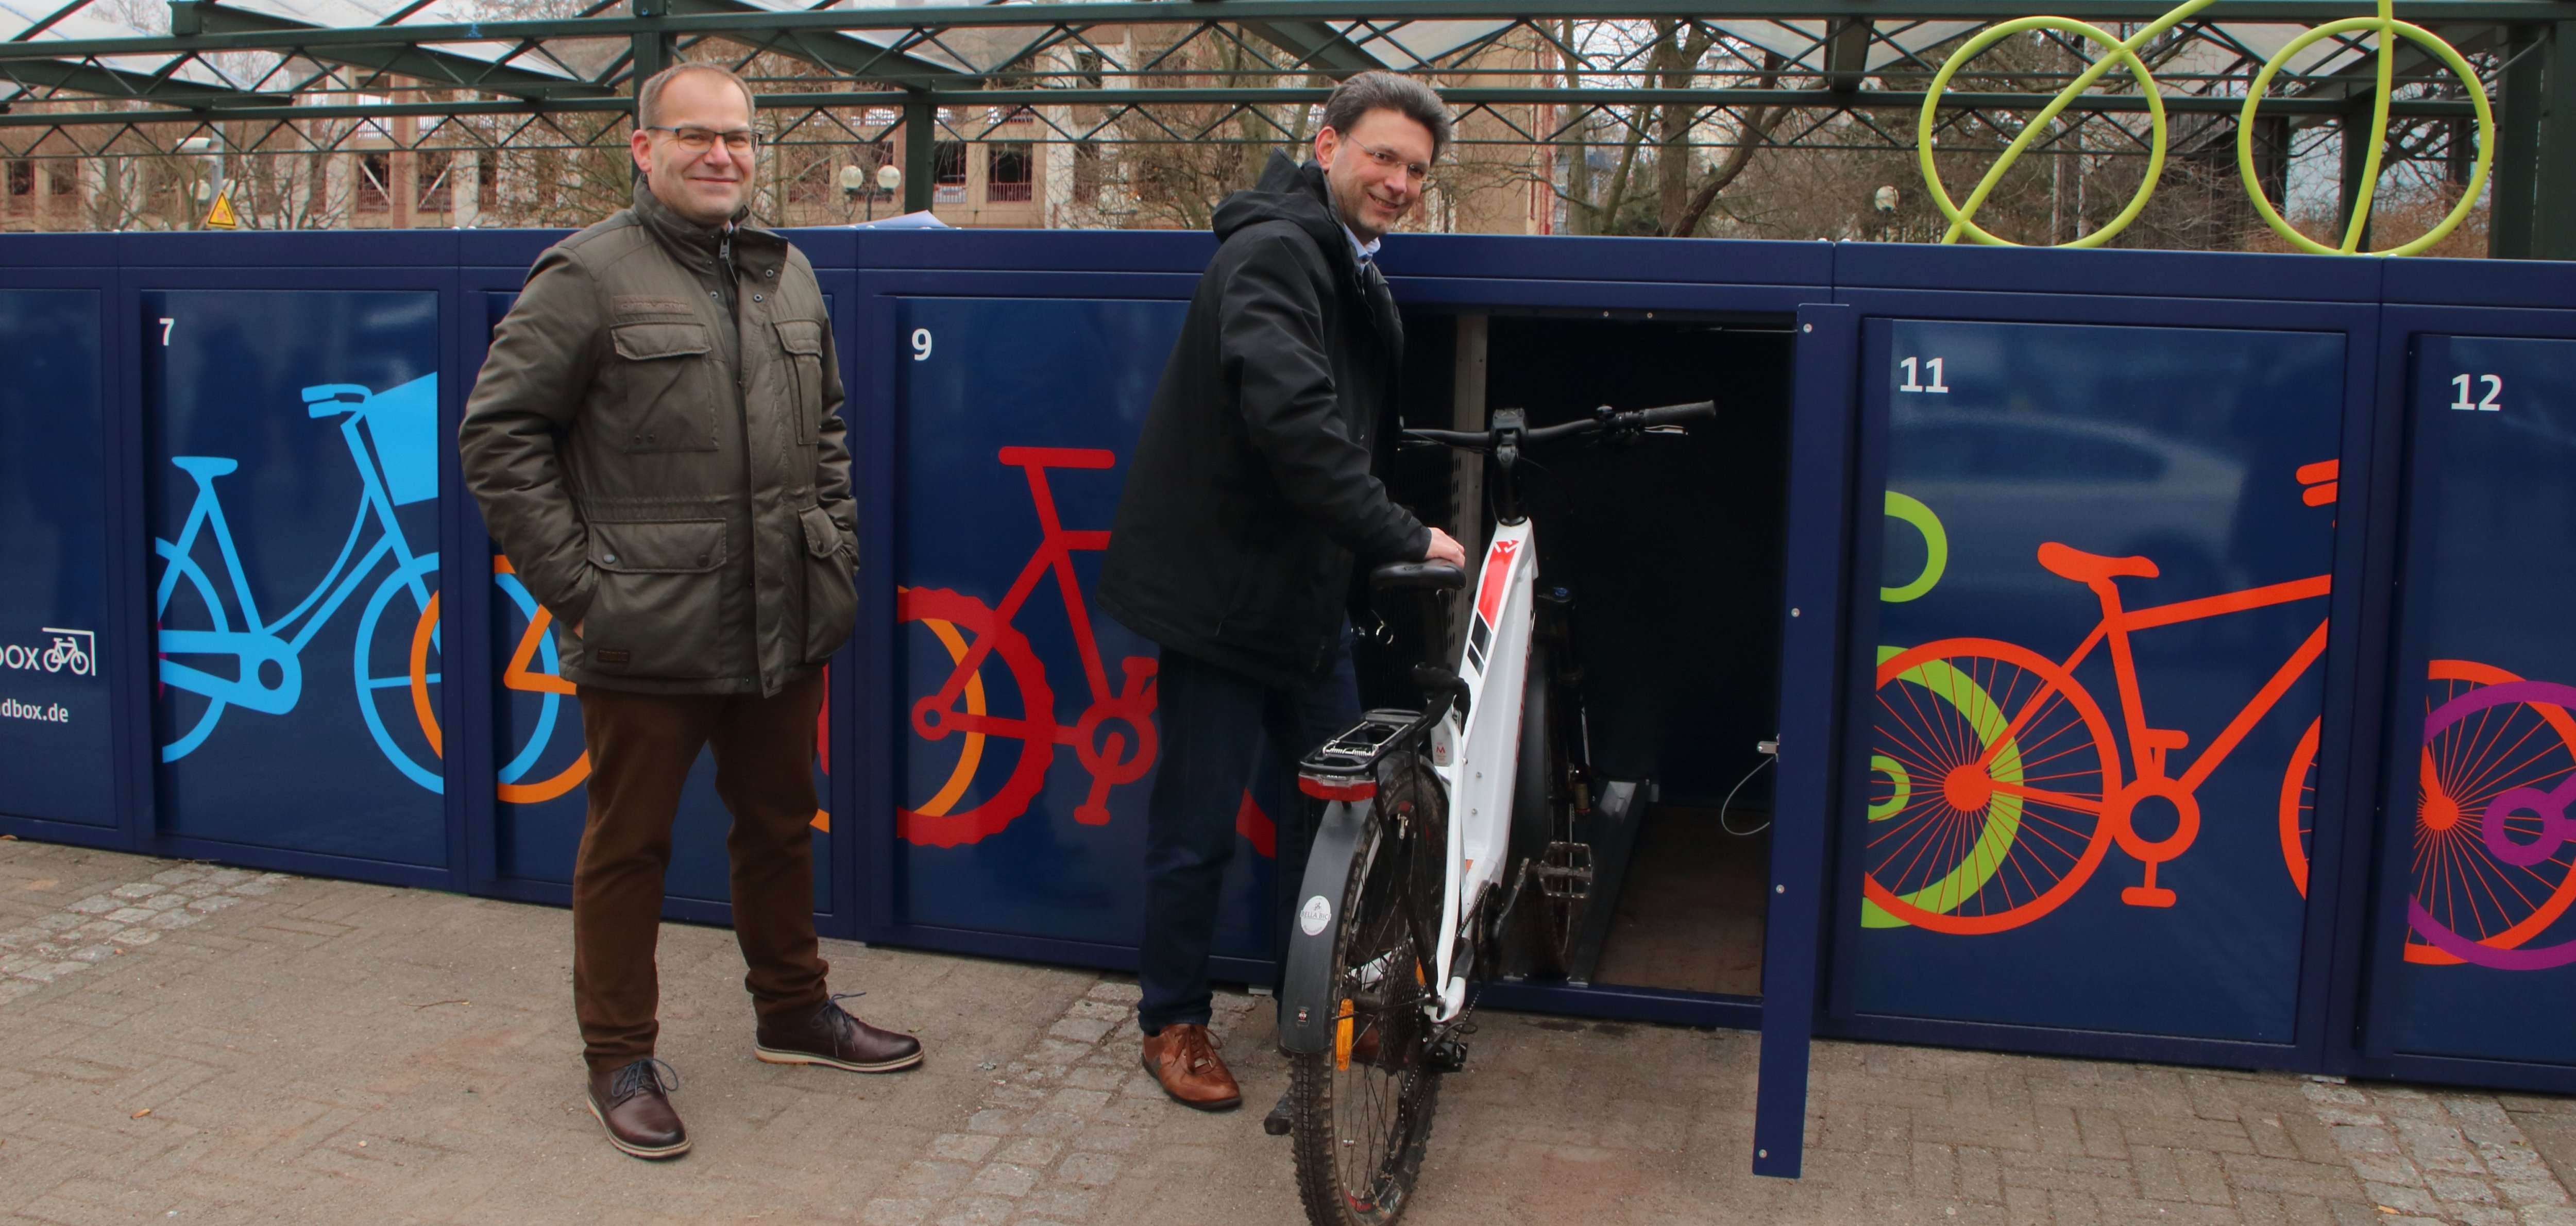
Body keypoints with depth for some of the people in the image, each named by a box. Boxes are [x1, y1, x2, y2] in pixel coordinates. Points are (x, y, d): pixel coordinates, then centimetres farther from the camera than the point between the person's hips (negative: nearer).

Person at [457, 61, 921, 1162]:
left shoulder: (788, 276, 13)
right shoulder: (589, 275, -7)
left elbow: (827, 426, 23)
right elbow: (499, 434, -8)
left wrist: (835, 543, 13)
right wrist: (573, 584, -12)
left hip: (785, 624, 6)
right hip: (647, 635, -6)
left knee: (780, 823, 19)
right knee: (629, 843, 6)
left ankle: (793, 1012, 36)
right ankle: (620, 1060, 21)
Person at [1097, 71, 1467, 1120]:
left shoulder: (1353, 270, 15)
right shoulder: (1273, 253, -18)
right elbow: (1293, 417, -31)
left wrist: (1381, 542, 7)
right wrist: (1401, 537, -29)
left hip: (1306, 584, 9)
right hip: (1223, 584, -9)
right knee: (1199, 823, 1)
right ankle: (1172, 1024, 20)